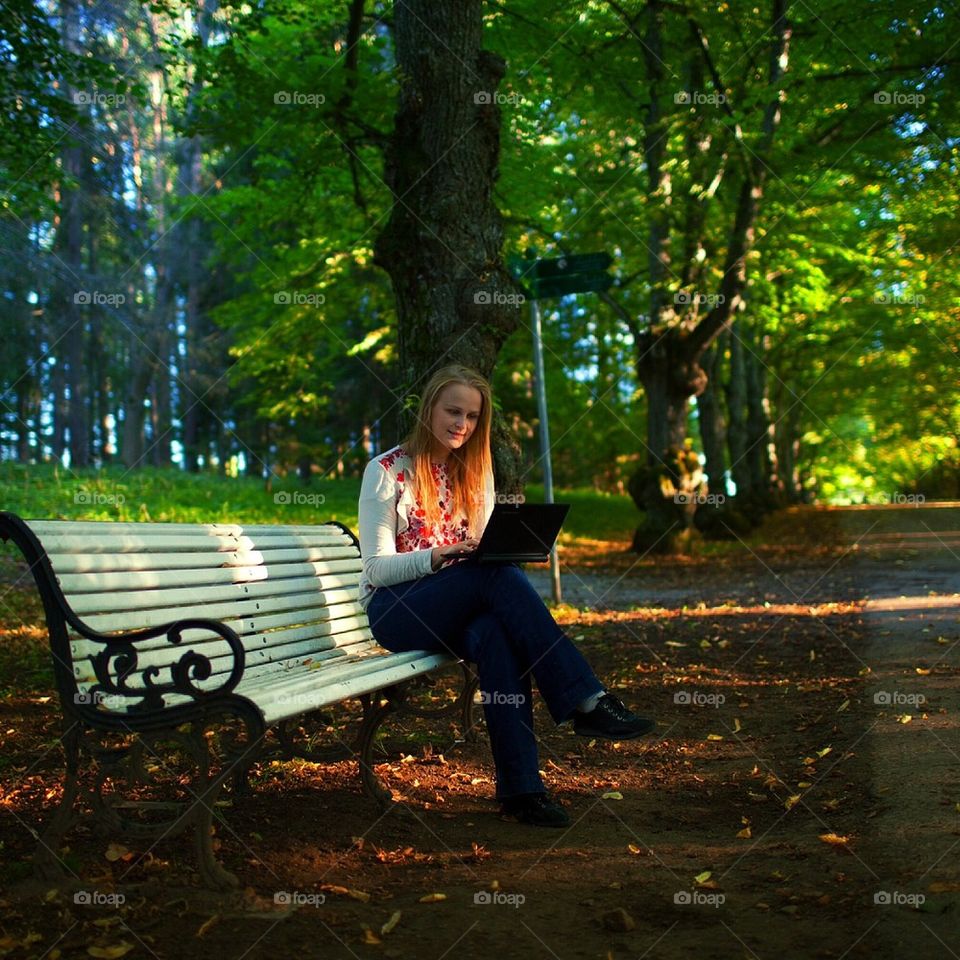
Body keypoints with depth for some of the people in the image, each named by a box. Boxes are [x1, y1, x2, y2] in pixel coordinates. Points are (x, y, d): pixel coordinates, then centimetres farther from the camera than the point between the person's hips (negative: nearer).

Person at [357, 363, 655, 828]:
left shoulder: (475, 469, 14)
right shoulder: (387, 471, -2)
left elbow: (487, 552, 14)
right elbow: (376, 566, -8)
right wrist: (436, 556, -25)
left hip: (461, 607, 4)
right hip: (395, 610, -4)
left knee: (495, 635, -35)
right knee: (497, 576, -34)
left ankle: (520, 784, -37)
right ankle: (586, 700, -35)